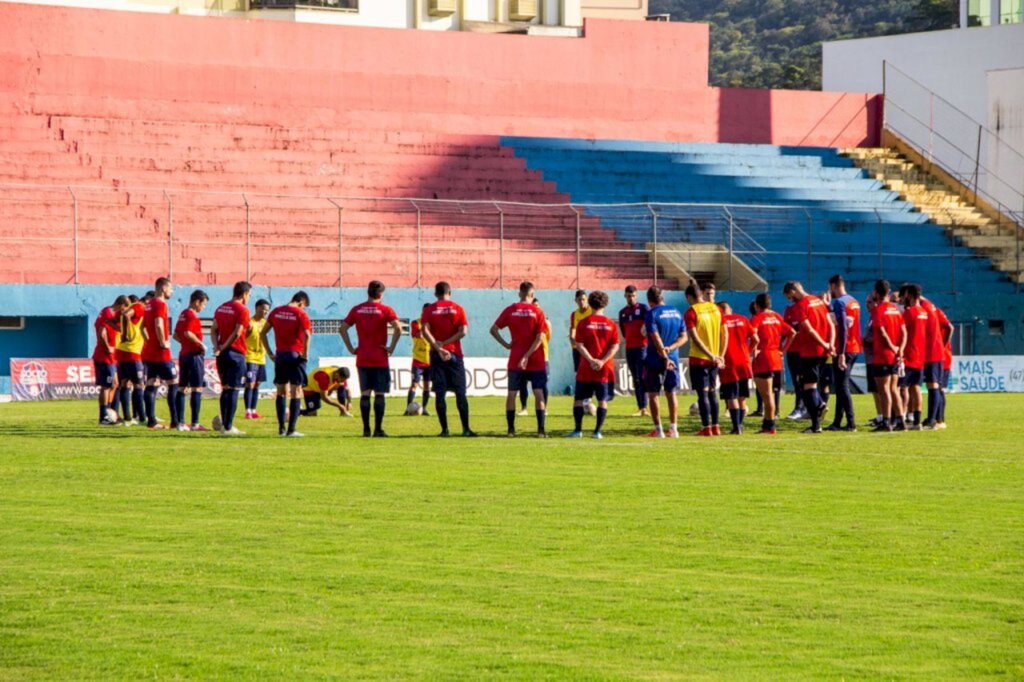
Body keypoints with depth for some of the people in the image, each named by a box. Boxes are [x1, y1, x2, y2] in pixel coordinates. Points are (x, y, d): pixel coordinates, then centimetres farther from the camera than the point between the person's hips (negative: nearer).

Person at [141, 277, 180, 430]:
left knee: (151, 384, 8)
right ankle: (175, 421, -8)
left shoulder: (149, 304, 15)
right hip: (161, 353, -9)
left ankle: (151, 420, 8)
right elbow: (158, 325, -26)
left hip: (149, 351, 9)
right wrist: (163, 343, -17)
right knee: (173, 383, -5)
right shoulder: (160, 304, -14)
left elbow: (143, 325, 22)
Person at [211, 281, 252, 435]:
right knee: (233, 389, -4)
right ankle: (228, 427, -5)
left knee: (225, 388, 15)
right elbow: (237, 333, -17)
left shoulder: (221, 308, 14)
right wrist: (224, 346, -8)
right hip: (236, 353, -7)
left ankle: (224, 423, 11)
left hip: (222, 354, 7)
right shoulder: (242, 310, -10)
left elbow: (214, 330, 8)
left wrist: (217, 346, -2)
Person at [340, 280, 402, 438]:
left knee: (365, 394, 8)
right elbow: (398, 328, -17)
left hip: (362, 359, 3)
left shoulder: (357, 310, 5)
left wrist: (351, 348, 6)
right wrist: (391, 347, -8)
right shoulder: (385, 310, -5)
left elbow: (343, 328, 3)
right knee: (379, 394, 0)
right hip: (380, 359, -3)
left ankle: (366, 429, 6)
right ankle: (378, 429, -4)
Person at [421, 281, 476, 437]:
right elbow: (463, 331, -8)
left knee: (439, 393, 1)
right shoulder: (457, 309, 2)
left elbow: (425, 330, -11)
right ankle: (466, 429, 0)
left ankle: (444, 429, -3)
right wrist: (444, 344, -7)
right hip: (455, 354, 0)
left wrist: (438, 347, -13)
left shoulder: (429, 310, 3)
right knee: (460, 392, 4)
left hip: (437, 355, 0)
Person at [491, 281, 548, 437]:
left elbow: (494, 329, -4)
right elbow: (540, 338, -11)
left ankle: (511, 429, 5)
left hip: (515, 360, 1)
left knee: (511, 393, 8)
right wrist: (527, 356, -12)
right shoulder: (537, 312, -4)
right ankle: (541, 429, -6)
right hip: (535, 360, -1)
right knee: (539, 393, 1)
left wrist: (505, 344, 1)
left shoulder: (510, 310, 0)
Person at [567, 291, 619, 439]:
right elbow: (615, 346, -5)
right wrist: (602, 361, -11)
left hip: (586, 369, -1)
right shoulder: (611, 324, 2)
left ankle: (578, 430, 3)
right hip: (605, 369, 1)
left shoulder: (583, 323, -2)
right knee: (603, 400, 6)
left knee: (579, 399, 7)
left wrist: (591, 360, -11)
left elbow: (579, 345, -8)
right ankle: (598, 431, 1)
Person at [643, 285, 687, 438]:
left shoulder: (652, 313, -10)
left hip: (655, 361, -5)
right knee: (671, 393, 12)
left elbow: (656, 338, -17)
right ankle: (673, 429, 11)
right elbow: (683, 337, 6)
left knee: (653, 394, 3)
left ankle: (658, 430, 1)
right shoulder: (676, 312, 9)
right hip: (673, 359, 5)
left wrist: (664, 356, -17)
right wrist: (670, 348, -6)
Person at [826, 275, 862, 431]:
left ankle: (851, 423, -10)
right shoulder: (854, 302, 14)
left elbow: (843, 328, -19)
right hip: (855, 348, 9)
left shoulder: (839, 302, -12)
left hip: (844, 349, -9)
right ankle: (837, 422, 18)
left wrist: (841, 353, -21)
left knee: (842, 386, -6)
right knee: (842, 385, 14)